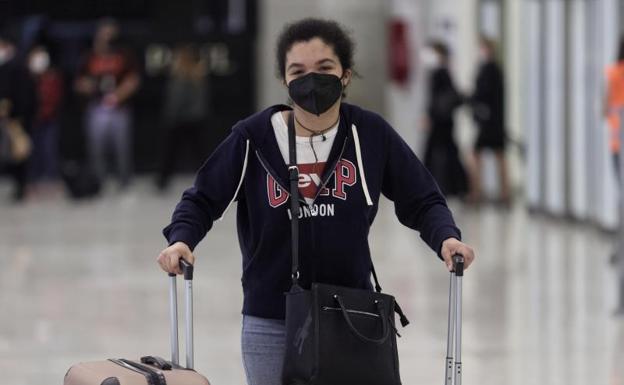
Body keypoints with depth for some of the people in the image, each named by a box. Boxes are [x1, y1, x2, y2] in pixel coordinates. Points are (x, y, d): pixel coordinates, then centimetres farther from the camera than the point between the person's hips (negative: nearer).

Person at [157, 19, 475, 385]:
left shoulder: (370, 133, -4)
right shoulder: (254, 137, -6)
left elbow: (422, 200, 3)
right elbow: (203, 200, 3)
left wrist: (446, 237, -17)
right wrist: (181, 239, -16)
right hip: (271, 324, -1)